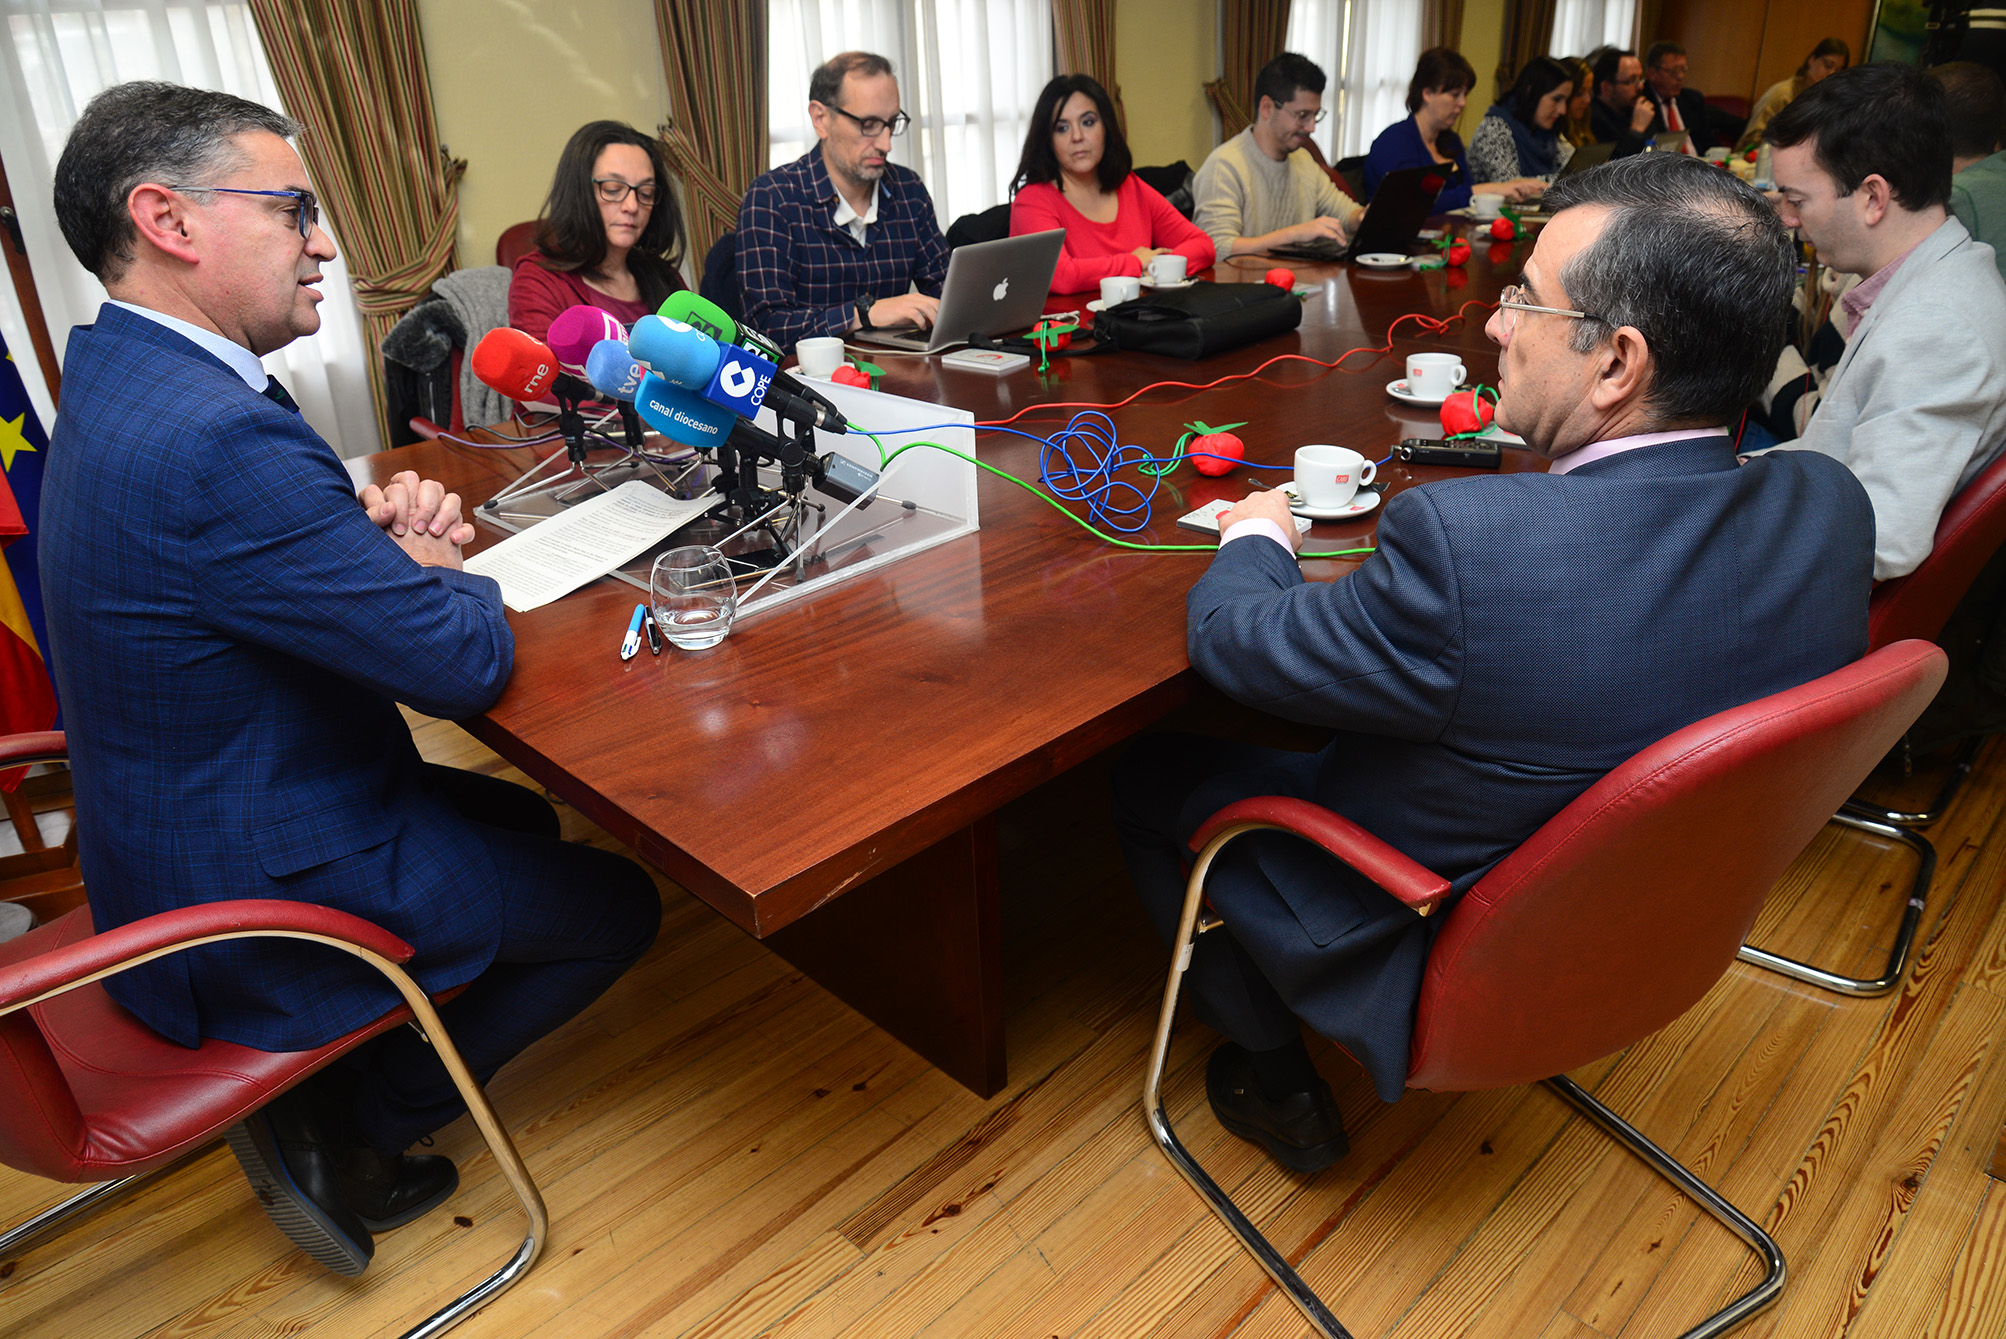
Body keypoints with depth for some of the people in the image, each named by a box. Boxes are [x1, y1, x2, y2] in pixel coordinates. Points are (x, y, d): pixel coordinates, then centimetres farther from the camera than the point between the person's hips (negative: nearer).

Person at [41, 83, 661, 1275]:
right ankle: (351, 1128, 14)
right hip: (254, 903, -10)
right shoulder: (214, 437, -31)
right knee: (619, 903, 5)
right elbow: (468, 662, -27)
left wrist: (375, 529, -7)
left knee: (523, 820, 26)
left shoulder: (122, 374, 2)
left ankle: (335, 1095, 25)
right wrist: (435, 567, -6)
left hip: (177, 831, 10)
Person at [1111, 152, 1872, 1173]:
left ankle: (1276, 1079, 23)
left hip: (1434, 963, -7)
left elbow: (1236, 646, -20)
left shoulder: (1466, 543, -37)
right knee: (1307, 724, 27)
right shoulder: (1831, 506, -14)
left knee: (1151, 774, 12)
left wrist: (1256, 536, 0)